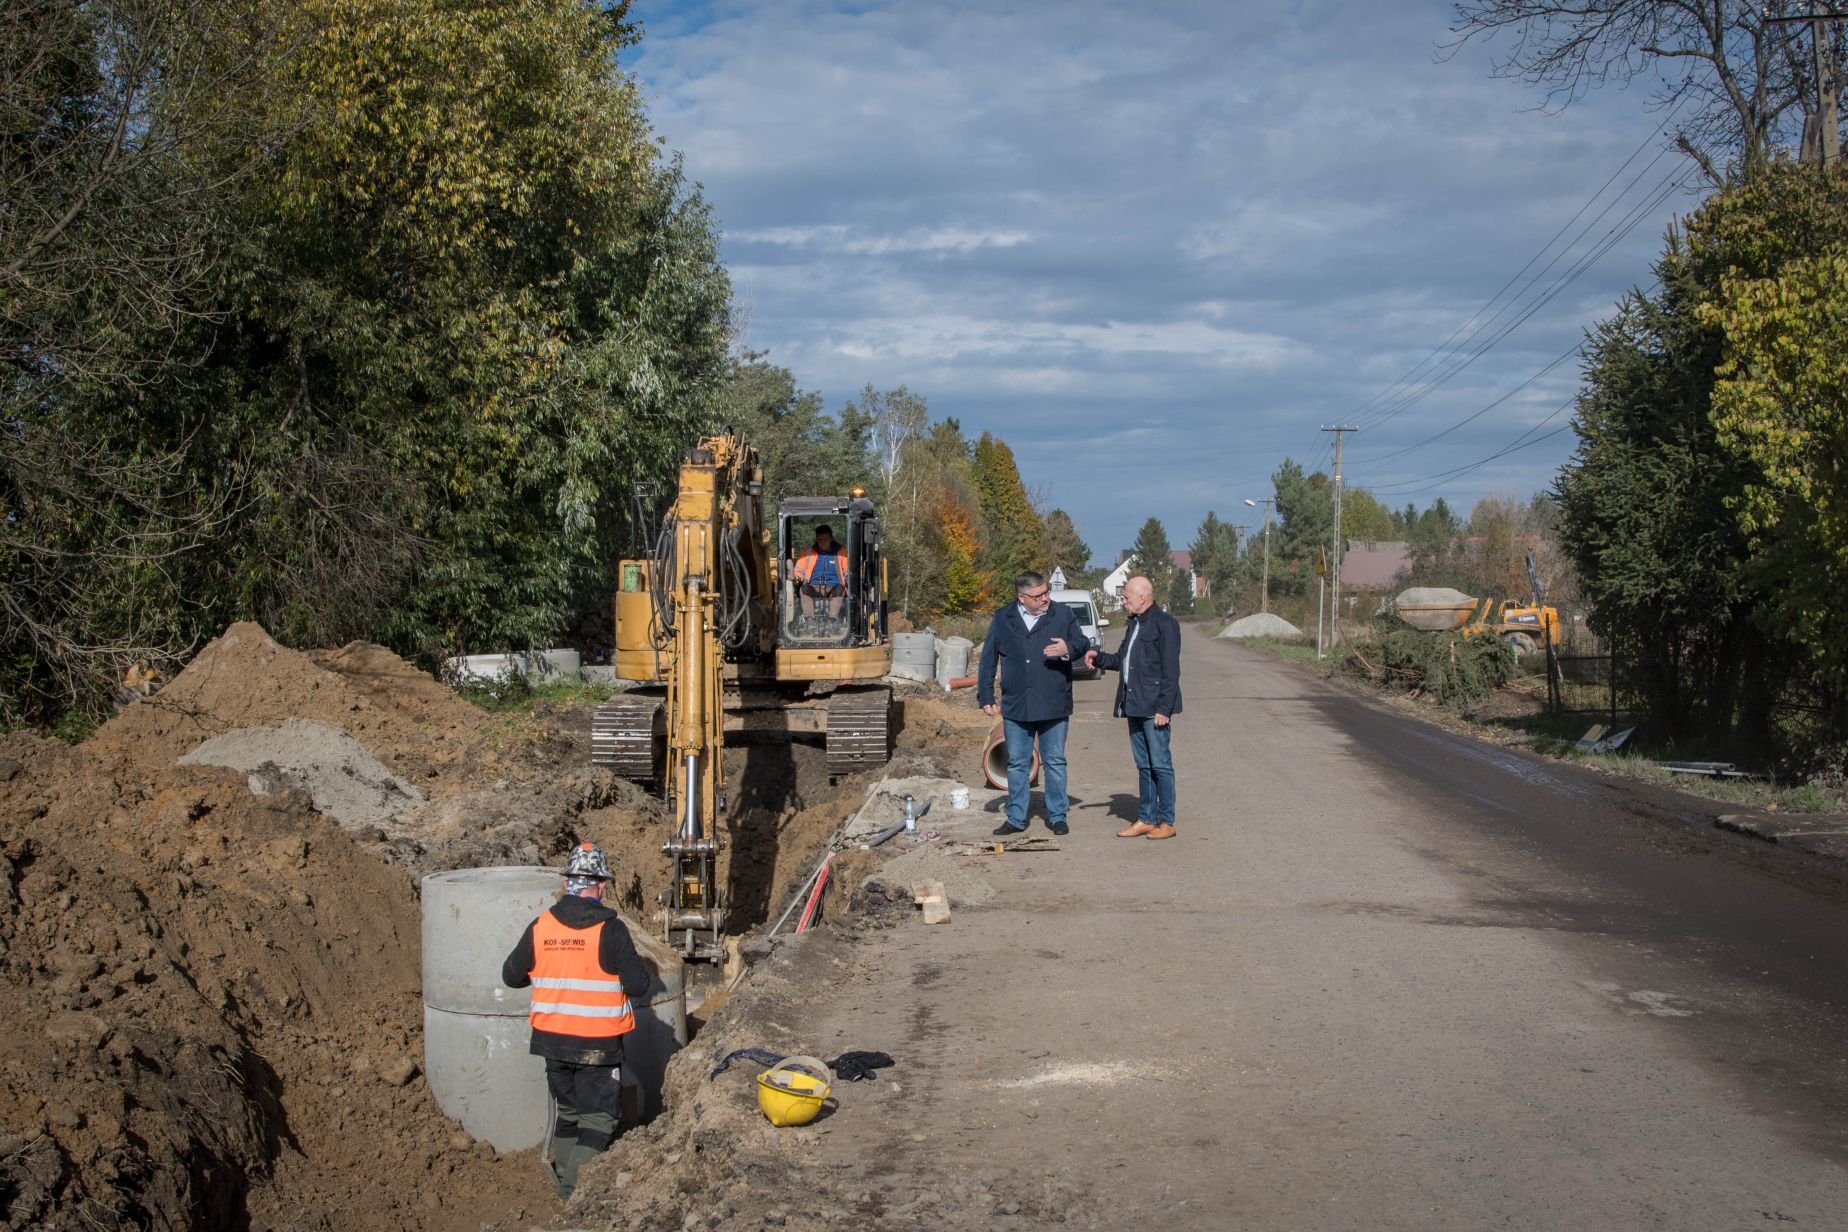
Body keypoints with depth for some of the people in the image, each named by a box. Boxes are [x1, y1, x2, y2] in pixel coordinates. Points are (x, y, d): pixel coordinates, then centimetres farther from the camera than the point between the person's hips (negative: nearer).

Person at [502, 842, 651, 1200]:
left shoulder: (539, 928, -2)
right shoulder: (609, 930, -15)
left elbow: (511, 976, 10)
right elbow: (638, 986, -15)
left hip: (552, 1037, 5)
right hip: (598, 1045, -5)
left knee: (568, 1110, 21)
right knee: (599, 1118, 4)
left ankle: (563, 1179, 30)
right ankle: (575, 1194, -4)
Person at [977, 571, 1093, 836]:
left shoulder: (1063, 615, 3)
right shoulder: (1002, 620, 6)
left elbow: (1083, 643, 7)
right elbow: (987, 661, 11)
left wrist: (1068, 649, -16)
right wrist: (985, 697, 8)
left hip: (1054, 706, -1)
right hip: (1015, 706, 1)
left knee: (1055, 762, 4)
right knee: (1017, 764, 7)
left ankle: (1057, 816, 15)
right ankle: (1016, 818, 16)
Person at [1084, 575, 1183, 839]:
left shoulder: (1164, 624, -11)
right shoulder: (1134, 624, 17)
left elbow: (1170, 671, -14)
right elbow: (1122, 660, 25)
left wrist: (1163, 708, -18)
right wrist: (1098, 657, 8)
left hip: (1154, 708, -9)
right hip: (1134, 706, 9)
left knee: (1160, 764, -3)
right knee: (1143, 765, 12)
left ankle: (1166, 822, 3)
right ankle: (1146, 819, 17)